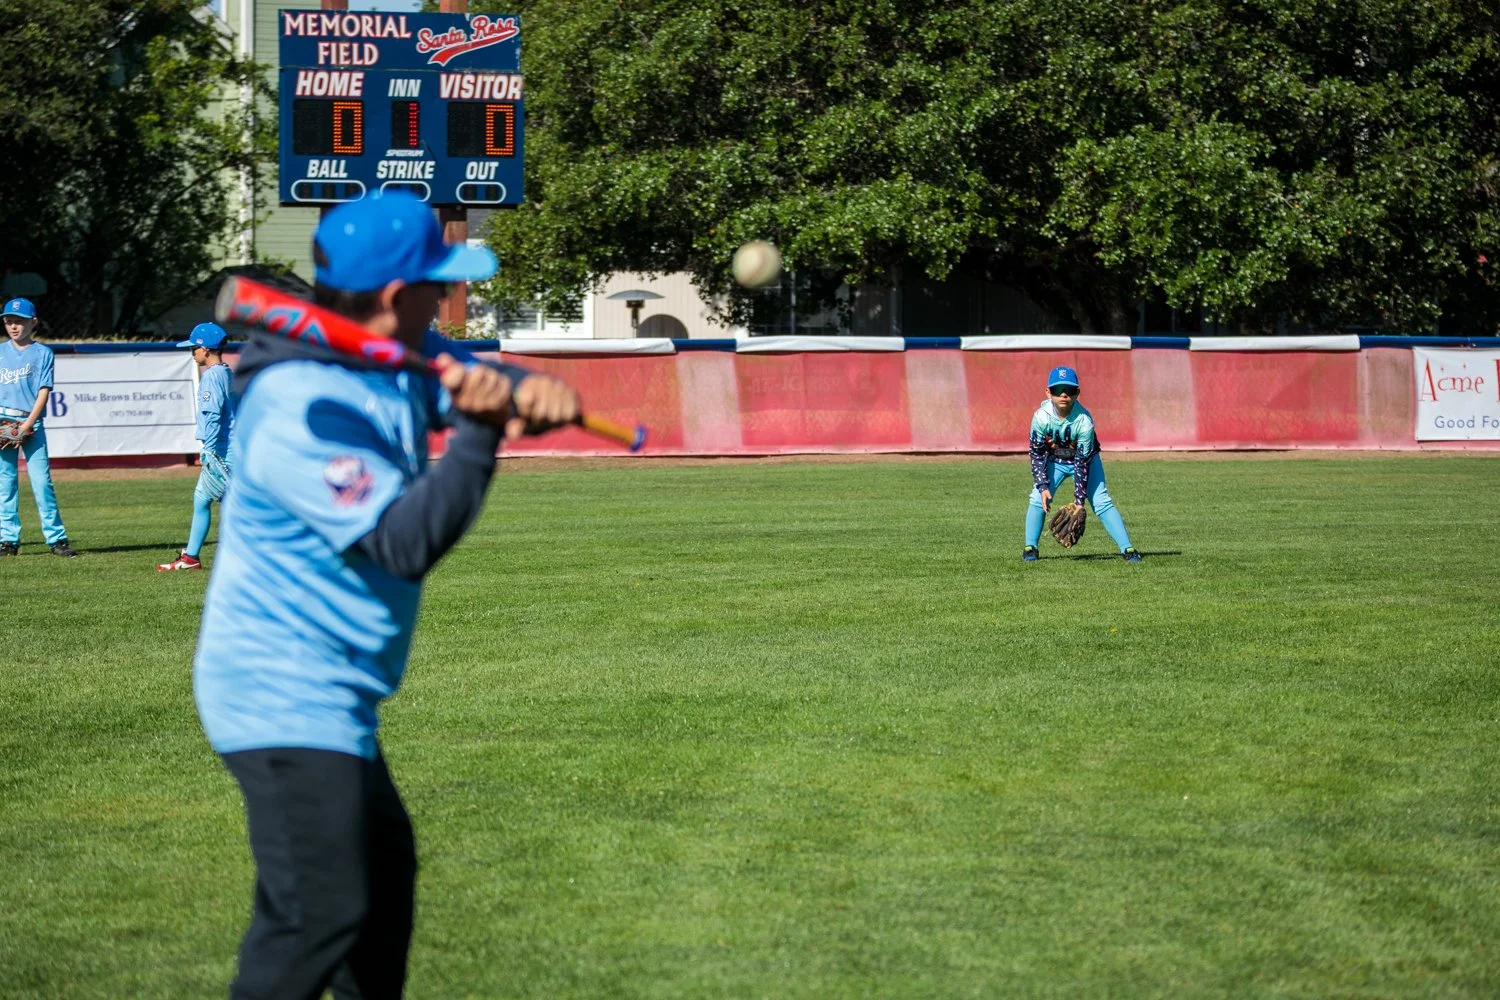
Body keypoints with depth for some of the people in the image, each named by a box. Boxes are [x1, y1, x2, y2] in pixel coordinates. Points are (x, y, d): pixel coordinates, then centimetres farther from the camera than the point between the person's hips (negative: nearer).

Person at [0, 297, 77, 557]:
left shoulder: (42, 353, 4)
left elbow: (44, 391, -2)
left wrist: (28, 424, -12)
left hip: (32, 424, -3)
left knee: (42, 481, -7)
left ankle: (56, 538, -6)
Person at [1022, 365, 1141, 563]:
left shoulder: (1084, 421, -31)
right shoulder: (1041, 417, -26)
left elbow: (1082, 461, -27)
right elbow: (1037, 454, -16)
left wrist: (1079, 500, -27)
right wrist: (1043, 487, -24)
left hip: (1086, 459, -2)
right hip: (1053, 460, 2)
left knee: (1101, 501, -13)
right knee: (1038, 499, -14)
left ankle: (1127, 548, -14)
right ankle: (1030, 548, -1)